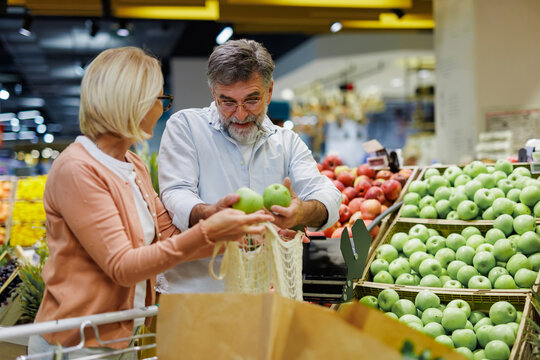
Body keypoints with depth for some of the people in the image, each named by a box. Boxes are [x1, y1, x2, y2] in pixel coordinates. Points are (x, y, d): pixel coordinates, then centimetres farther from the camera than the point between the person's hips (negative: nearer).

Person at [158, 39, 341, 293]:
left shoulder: (287, 142, 14)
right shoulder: (185, 126, 5)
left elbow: (327, 196, 1)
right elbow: (176, 196, -7)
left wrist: (303, 212, -25)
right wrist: (210, 214, -31)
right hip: (194, 291, -3)